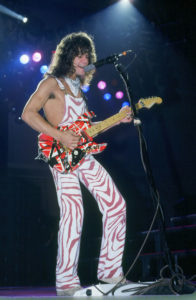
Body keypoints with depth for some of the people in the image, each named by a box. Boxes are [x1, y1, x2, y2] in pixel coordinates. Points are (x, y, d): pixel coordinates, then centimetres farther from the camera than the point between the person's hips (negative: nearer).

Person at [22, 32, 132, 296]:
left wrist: (117, 120, 16)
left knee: (116, 203, 1)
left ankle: (110, 270, 9)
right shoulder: (51, 83, 0)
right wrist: (60, 136, -19)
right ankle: (66, 282, -9)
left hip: (83, 154, 8)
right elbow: (28, 113, -12)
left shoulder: (77, 88, 24)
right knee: (73, 210, -17)